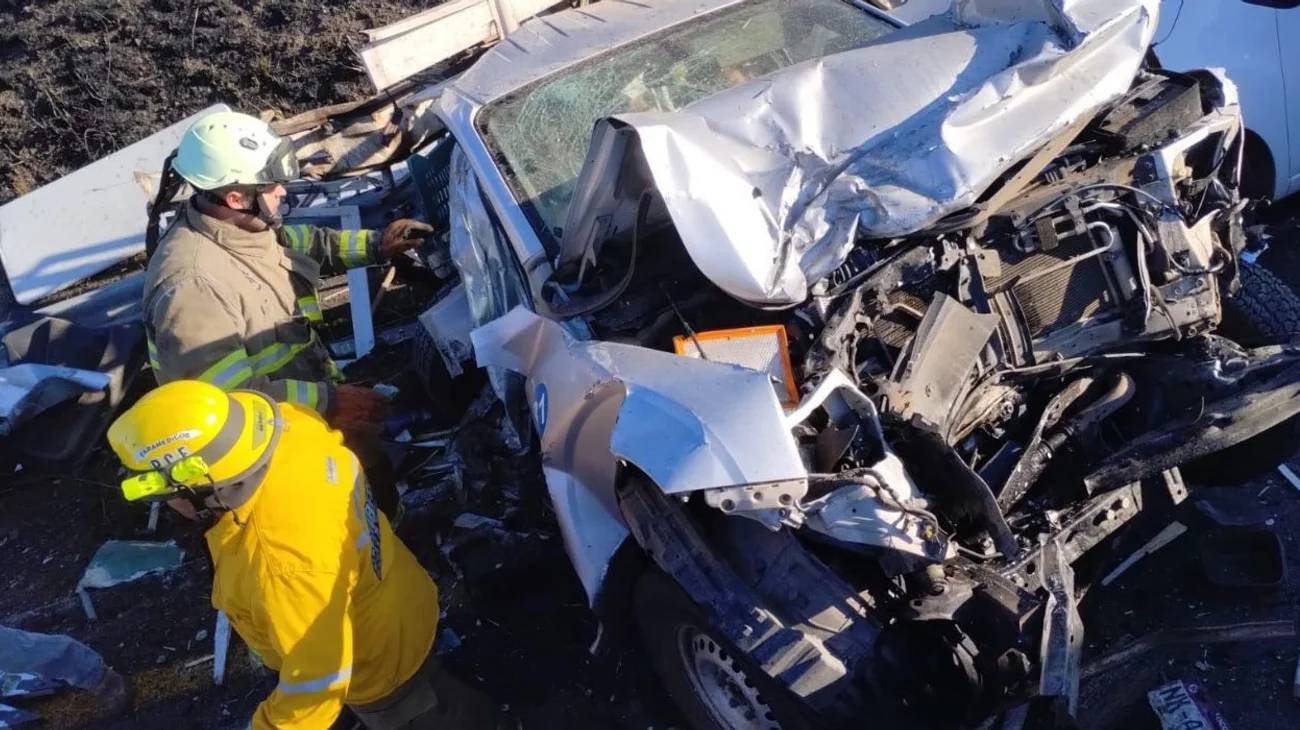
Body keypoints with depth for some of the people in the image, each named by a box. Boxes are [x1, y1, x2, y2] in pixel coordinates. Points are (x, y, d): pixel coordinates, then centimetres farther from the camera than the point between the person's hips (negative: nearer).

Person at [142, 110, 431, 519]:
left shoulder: (245, 225, -7)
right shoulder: (190, 283, -33)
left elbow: (305, 244, 16)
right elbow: (227, 395, -34)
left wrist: (376, 245, 3)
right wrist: (327, 401, -34)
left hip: (311, 388, 8)